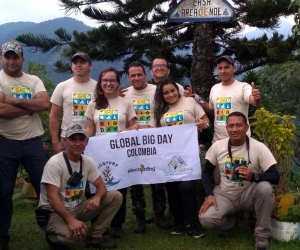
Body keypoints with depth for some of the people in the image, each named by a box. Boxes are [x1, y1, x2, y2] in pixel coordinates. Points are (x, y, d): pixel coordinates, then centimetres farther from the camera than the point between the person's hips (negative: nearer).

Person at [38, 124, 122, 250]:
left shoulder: (88, 162, 0)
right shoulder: (54, 163, -20)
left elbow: (101, 186, 2)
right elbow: (52, 197, -25)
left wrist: (97, 197, -24)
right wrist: (71, 220, -38)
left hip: (76, 209, 7)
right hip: (53, 213, -6)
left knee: (115, 197, -6)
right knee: (73, 234, -39)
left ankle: (94, 237, 3)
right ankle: (53, 237, -2)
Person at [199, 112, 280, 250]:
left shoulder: (259, 147, -14)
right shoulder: (217, 146, -6)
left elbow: (275, 177, -17)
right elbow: (206, 172, 4)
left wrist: (253, 176, -37)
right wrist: (209, 195, -12)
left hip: (248, 194, -1)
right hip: (224, 195, 1)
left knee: (265, 188, -35)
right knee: (206, 219, -26)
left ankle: (262, 237, -16)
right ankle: (230, 219, 13)